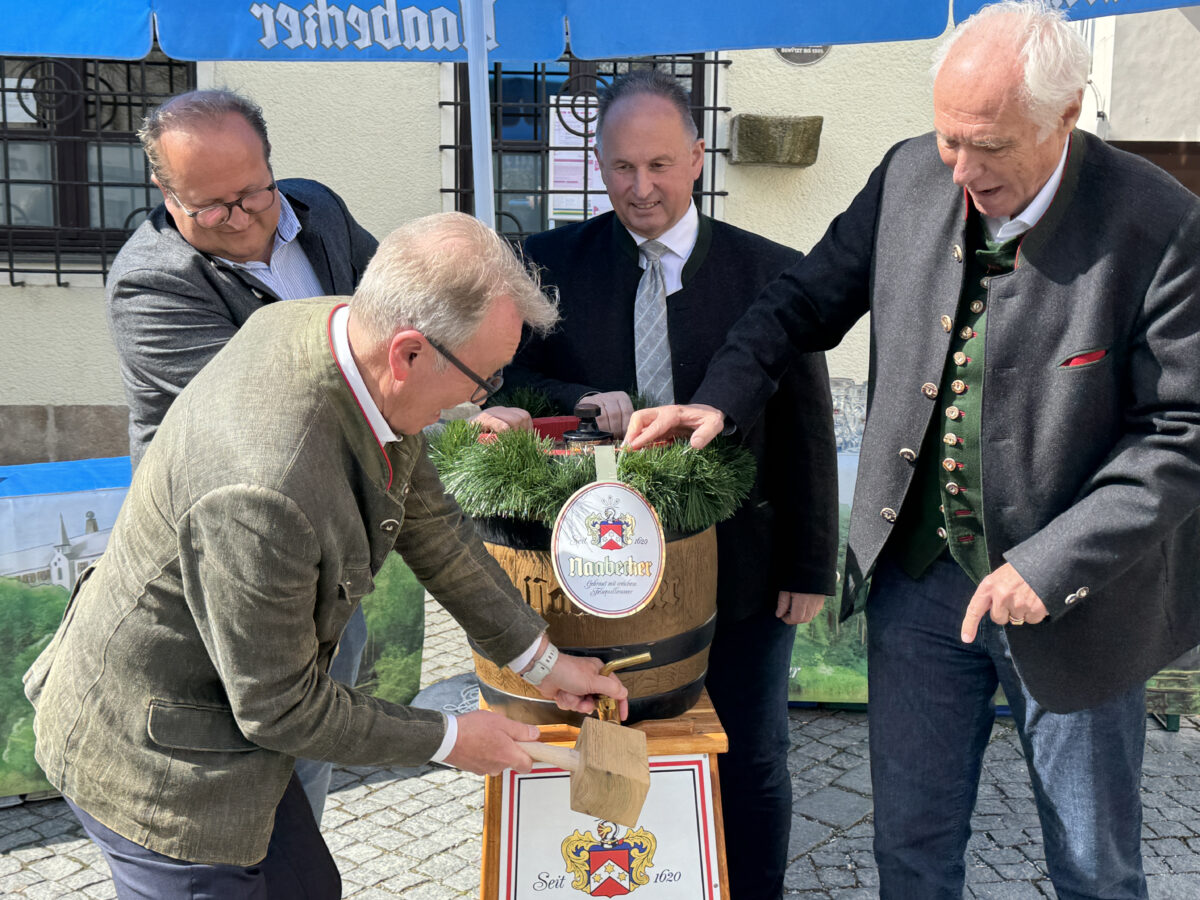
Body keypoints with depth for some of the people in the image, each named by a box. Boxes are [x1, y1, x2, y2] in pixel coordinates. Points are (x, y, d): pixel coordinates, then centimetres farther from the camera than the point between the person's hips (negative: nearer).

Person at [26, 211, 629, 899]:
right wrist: (448, 741, -10)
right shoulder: (262, 488, -39)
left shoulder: (347, 329, -12)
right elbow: (278, 709, -24)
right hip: (158, 763, -8)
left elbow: (425, 515, 2)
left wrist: (540, 657, 7)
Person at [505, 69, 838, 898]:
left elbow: (807, 433, -2)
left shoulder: (772, 272, -4)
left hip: (742, 572, 0)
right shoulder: (550, 263, -2)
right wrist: (581, 405, -22)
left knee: (752, 765, 17)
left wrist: (810, 567, -1)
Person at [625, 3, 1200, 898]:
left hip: (1076, 597, -2)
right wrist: (722, 396, -10)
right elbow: (808, 299, 6)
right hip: (919, 577, 3)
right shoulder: (910, 176, -5)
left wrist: (1051, 567, -22)